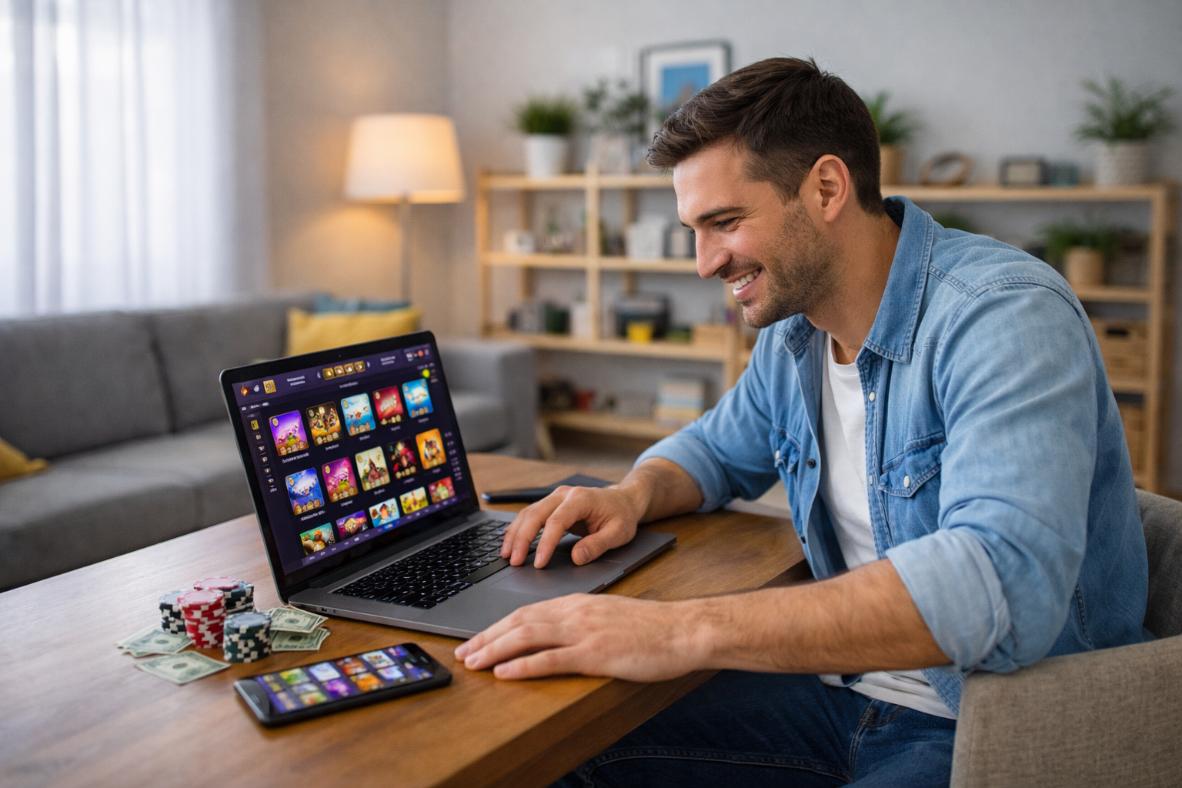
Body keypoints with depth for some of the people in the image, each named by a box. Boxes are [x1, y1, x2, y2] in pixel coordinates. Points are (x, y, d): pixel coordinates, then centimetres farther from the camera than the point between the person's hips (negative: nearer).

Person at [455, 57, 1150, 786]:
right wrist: (633, 494, -2)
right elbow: (718, 448, 23)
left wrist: (688, 631, -41)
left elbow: (1003, 583, -37)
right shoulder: (792, 335, 4)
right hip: (847, 692, 7)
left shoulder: (1004, 315, -22)